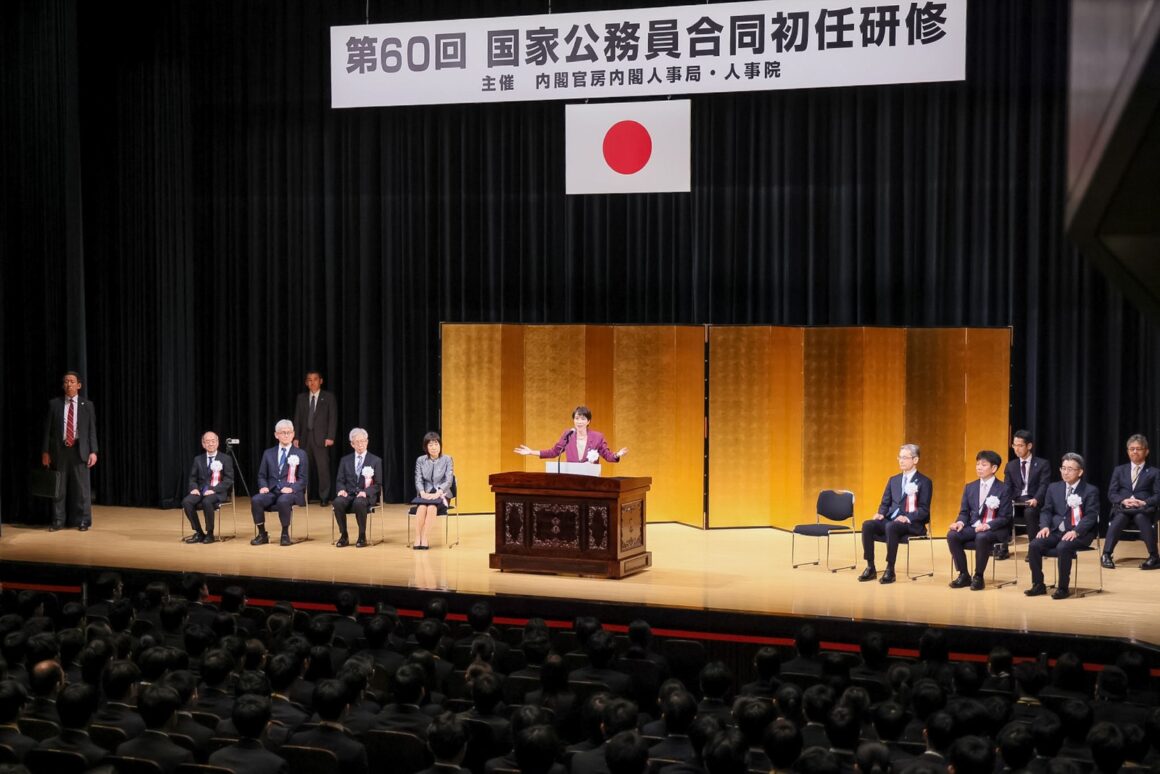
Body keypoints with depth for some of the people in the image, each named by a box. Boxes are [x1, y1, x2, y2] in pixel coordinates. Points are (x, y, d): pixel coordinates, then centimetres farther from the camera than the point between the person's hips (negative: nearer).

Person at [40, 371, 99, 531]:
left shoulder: (87, 405, 5)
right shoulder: (54, 404, 5)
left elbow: (92, 430, 3)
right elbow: (48, 429, 5)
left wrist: (93, 451, -5)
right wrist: (45, 451, 0)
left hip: (80, 450, -1)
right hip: (60, 450, 1)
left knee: (81, 487, 1)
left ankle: (83, 521, 8)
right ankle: (58, 521, 11)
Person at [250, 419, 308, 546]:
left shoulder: (300, 454, 9)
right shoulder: (268, 453, 17)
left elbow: (302, 479, 3)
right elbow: (262, 475, 16)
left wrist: (291, 488, -16)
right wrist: (263, 486, -7)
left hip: (291, 492, -3)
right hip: (272, 491, 3)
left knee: (283, 501, -38)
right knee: (256, 500, -28)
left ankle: (285, 534, -19)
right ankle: (262, 534, -13)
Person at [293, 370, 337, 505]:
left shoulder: (329, 397, 4)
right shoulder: (301, 397, 13)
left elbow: (333, 418, 0)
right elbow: (297, 419, 12)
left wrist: (330, 437, -9)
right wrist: (296, 437, 3)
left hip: (321, 438, -3)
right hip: (305, 438, 3)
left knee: (323, 468, -5)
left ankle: (324, 498, 1)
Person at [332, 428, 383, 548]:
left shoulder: (375, 461, 7)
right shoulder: (345, 460, 15)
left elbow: (378, 485, 4)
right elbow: (340, 480, 12)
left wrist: (366, 492, -16)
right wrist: (342, 490, -12)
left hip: (366, 496, -2)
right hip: (348, 494, 2)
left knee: (359, 503, -39)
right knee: (338, 502, -33)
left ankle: (362, 536, -21)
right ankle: (344, 536, -17)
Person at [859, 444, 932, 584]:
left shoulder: (924, 482, 1)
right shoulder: (893, 480, 20)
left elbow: (924, 509, -8)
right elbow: (885, 503, 18)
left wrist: (907, 517, -24)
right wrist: (881, 514, -5)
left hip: (911, 524, -6)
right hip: (890, 520, 6)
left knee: (891, 527, -38)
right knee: (867, 525, -22)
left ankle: (890, 570, -30)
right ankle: (870, 568, -18)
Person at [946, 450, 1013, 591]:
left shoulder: (1003, 489, -3)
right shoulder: (970, 487, 12)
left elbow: (1004, 517, -7)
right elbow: (964, 512, 12)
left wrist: (987, 525, -24)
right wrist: (960, 522, -12)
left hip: (994, 529, -5)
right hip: (973, 526, 5)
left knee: (981, 537, -38)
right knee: (952, 535, -23)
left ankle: (978, 576, -21)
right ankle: (963, 575, -12)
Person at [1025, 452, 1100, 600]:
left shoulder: (1090, 491, 0)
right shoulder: (1054, 488, 15)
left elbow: (1091, 516, -9)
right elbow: (1046, 511, 13)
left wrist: (1076, 531, -24)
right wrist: (1045, 526, -8)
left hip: (1078, 534, -5)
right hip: (1056, 531, 5)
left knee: (1063, 547, -35)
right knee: (1034, 545, -21)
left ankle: (1063, 588, -21)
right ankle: (1038, 585, -8)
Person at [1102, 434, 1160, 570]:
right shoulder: (1119, 470, 20)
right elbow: (1111, 493, 11)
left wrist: (1144, 502, -16)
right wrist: (1123, 501, -11)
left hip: (1143, 510, -1)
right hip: (1122, 508, 1)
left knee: (1141, 517, -39)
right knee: (1119, 518, -37)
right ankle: (1106, 555, -37)